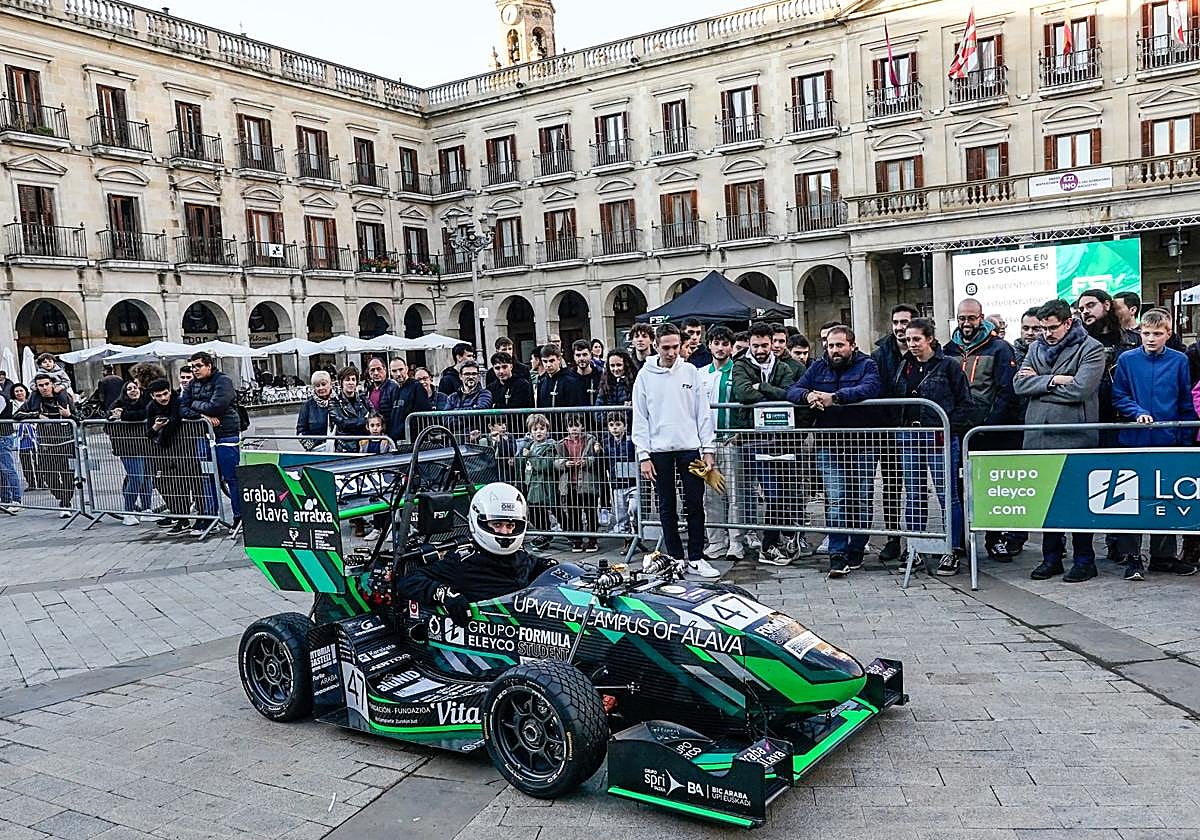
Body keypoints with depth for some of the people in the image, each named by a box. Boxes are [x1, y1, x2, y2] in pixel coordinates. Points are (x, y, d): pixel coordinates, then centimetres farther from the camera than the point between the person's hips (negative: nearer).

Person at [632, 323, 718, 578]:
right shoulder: (645, 375, 2)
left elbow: (703, 412, 4)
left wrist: (708, 448, -2)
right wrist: (643, 455, -5)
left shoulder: (690, 372, 4)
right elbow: (640, 418, 1)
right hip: (659, 450, 0)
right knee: (667, 508, 6)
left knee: (695, 505, 1)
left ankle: (696, 558, 10)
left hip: (689, 447, 1)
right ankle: (675, 559, 14)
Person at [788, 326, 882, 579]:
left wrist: (835, 397, -31)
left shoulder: (866, 365, 0)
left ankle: (856, 550, 21)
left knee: (861, 499, 7)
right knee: (835, 500, -6)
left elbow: (870, 388, -21)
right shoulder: (818, 367, 11)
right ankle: (838, 555, -5)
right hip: (829, 444, 1)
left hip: (861, 444, -1)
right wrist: (808, 395, -19)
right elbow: (793, 390, 5)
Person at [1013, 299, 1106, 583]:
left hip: (1075, 438, -5)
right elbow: (1019, 385, 3)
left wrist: (1039, 383, -5)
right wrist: (1053, 381, -10)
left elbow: (1079, 389, -16)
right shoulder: (1037, 348, 15)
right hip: (1039, 437, 5)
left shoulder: (1091, 349, -3)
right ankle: (1051, 557, 20)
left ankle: (1084, 559, 14)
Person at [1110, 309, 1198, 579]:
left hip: (1168, 442, 2)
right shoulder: (1126, 360, -1)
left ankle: (1164, 556, 21)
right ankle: (1131, 557, 9)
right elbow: (1119, 398, 1)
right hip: (1133, 441, -1)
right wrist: (1138, 412, -16)